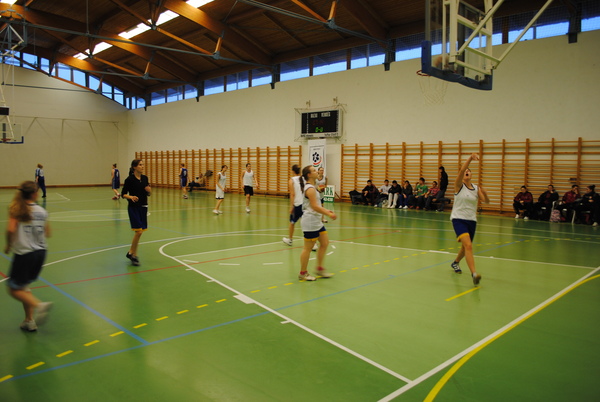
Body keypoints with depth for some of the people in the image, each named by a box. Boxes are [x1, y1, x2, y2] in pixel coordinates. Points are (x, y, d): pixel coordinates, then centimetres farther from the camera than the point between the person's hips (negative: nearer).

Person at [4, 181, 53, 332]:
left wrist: (8, 245, -3)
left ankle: (39, 305, -15)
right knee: (24, 286, 21)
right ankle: (30, 321, 19)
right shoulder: (42, 211, 2)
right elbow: (47, 233, 8)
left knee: (14, 289, 9)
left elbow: (11, 230, -19)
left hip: (24, 253, -5)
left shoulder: (16, 209, -8)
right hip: (40, 252, 5)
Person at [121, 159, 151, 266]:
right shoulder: (129, 179, -9)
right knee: (138, 231, -12)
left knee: (140, 231, 9)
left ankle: (131, 252, 26)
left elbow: (148, 194, 13)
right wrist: (131, 197, -24)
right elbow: (123, 194, -6)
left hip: (143, 207, 6)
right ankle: (133, 254, 4)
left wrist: (149, 190, -9)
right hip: (133, 207, -6)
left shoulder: (145, 178, 6)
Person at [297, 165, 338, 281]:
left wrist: (326, 211, 14)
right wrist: (329, 214, -17)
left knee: (325, 242, 13)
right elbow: (314, 206, -22)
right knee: (308, 247, -1)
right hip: (310, 222, -11)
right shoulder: (310, 189, -17)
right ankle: (303, 273, 11)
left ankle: (320, 269, 22)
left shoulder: (311, 187, 15)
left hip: (316, 221, 11)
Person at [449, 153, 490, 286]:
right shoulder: (459, 185, -5)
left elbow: (487, 201, -8)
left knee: (465, 247, 19)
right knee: (468, 245, -23)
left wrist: (485, 194, -28)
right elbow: (461, 169, -23)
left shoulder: (477, 188, 6)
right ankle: (474, 274, -29)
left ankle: (455, 263, 48)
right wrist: (470, 158, -34)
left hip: (471, 220, 5)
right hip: (458, 219, -5)